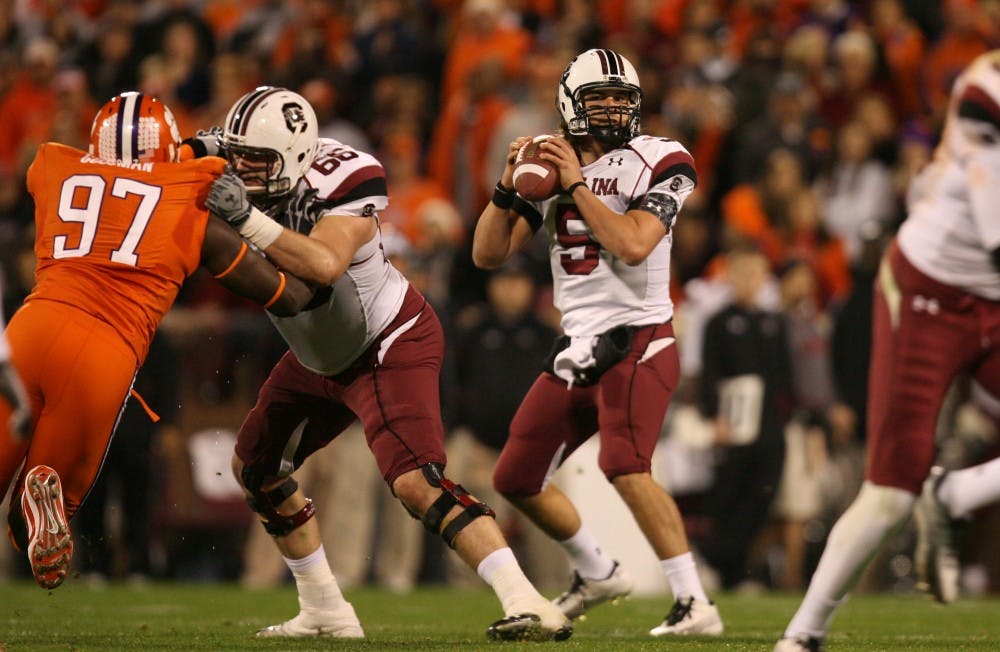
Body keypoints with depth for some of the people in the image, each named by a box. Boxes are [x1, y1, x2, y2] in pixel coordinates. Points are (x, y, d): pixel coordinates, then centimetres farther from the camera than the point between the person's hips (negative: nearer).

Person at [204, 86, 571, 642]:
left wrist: (246, 217, -46)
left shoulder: (345, 183, -28)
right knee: (255, 466, 15)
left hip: (391, 347, -9)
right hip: (322, 356, 9)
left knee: (416, 481, -24)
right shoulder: (248, 184, -8)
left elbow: (324, 264, -42)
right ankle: (326, 613, 24)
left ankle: (529, 605, -27)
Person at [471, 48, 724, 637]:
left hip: (637, 342, -7)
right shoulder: (550, 165, 8)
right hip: (577, 348, 7)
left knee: (625, 467, -27)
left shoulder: (656, 163, -7)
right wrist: (511, 183, -8)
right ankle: (599, 573, 34)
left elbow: (632, 245, -23)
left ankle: (695, 605, -24)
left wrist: (577, 184, -17)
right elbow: (489, 255, 6)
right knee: (518, 479, 13)